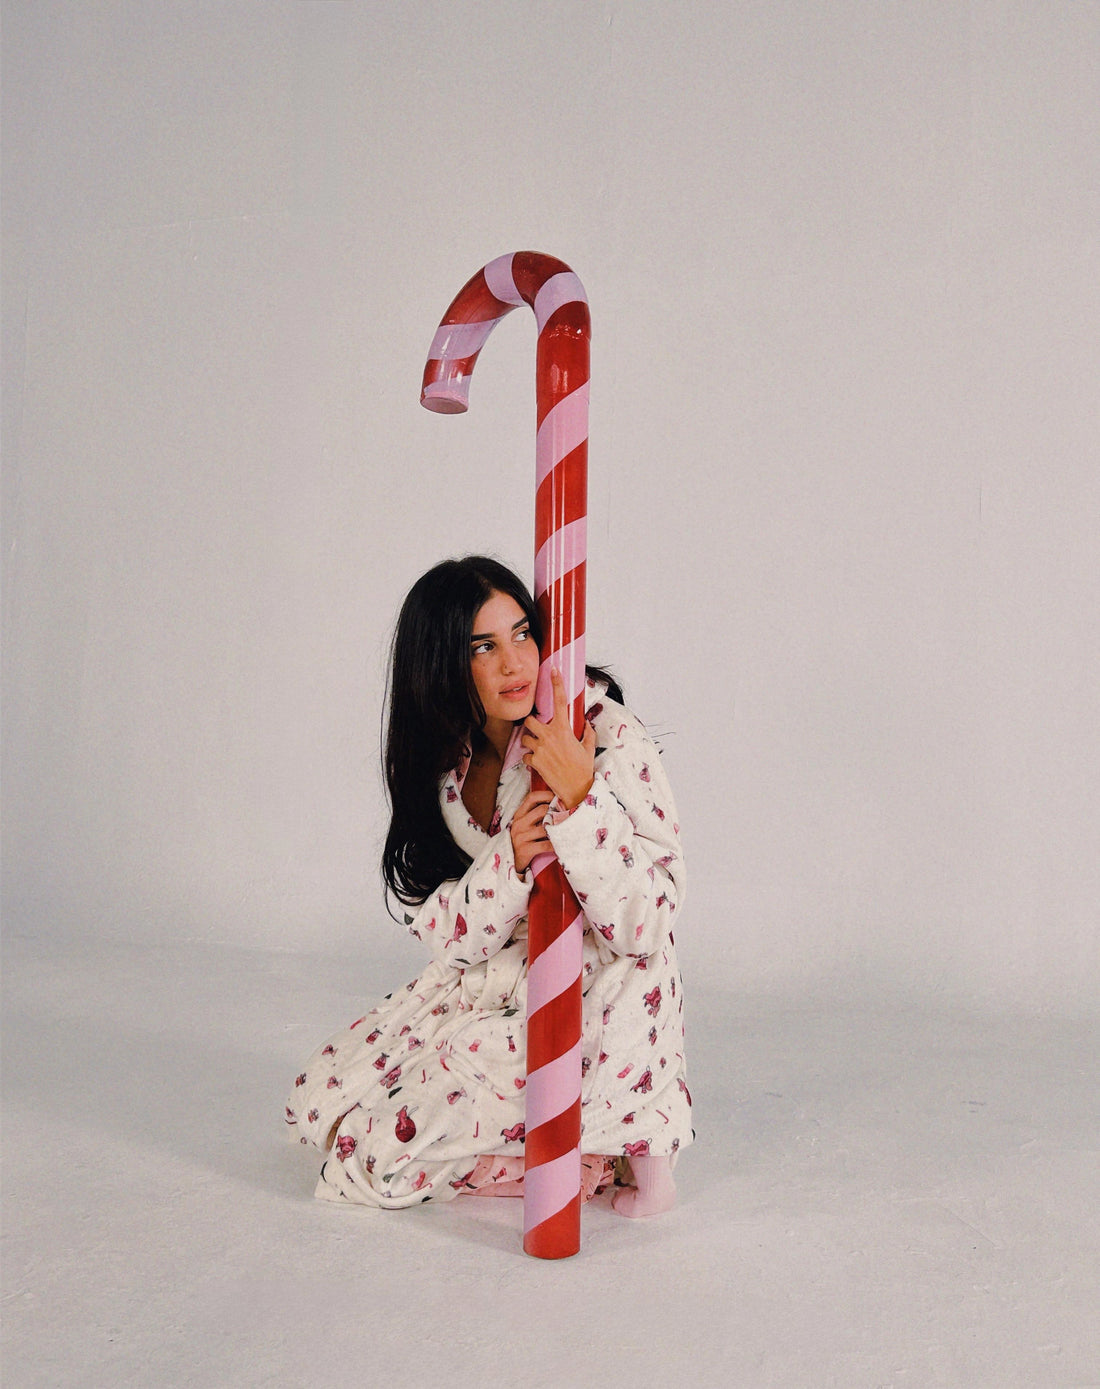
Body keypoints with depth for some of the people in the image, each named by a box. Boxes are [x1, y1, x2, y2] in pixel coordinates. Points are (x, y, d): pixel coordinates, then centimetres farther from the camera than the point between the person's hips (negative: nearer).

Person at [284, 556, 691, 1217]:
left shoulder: (609, 738, -20)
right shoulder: (435, 759, -3)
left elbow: (646, 929, -24)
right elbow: (449, 935, -6)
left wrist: (579, 795, -35)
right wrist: (510, 858, -26)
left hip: (592, 1008, -7)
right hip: (487, 989, 7)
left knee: (373, 1154, -12)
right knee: (318, 1101, 10)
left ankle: (607, 1152, 2)